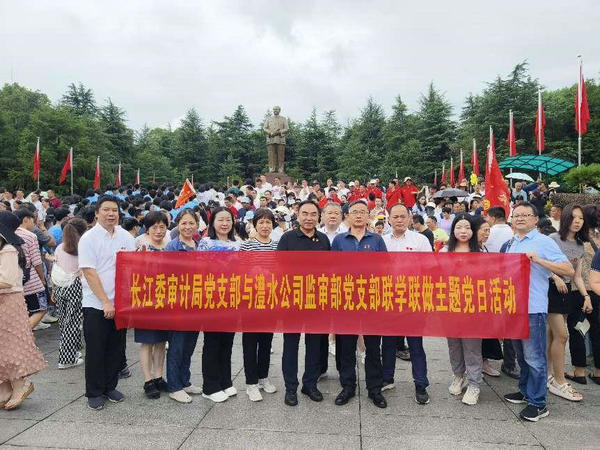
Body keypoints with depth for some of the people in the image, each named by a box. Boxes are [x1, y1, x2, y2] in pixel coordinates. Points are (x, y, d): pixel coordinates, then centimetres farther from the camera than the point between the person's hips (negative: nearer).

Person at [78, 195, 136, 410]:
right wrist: (105, 302, -15)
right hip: (96, 304, -4)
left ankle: (110, 387, 28)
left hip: (120, 303, 4)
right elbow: (89, 273, -12)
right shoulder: (89, 238, -6)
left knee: (116, 348, 12)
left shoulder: (126, 236, 6)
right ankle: (94, 393, 19)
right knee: (96, 350, 5)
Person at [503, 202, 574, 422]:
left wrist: (538, 260, -21)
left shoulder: (544, 242, -7)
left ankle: (538, 403, 9)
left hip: (533, 308, -7)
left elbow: (569, 270, -13)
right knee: (521, 354, 18)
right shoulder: (509, 244, 12)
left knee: (534, 357, -2)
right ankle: (525, 391, 32)